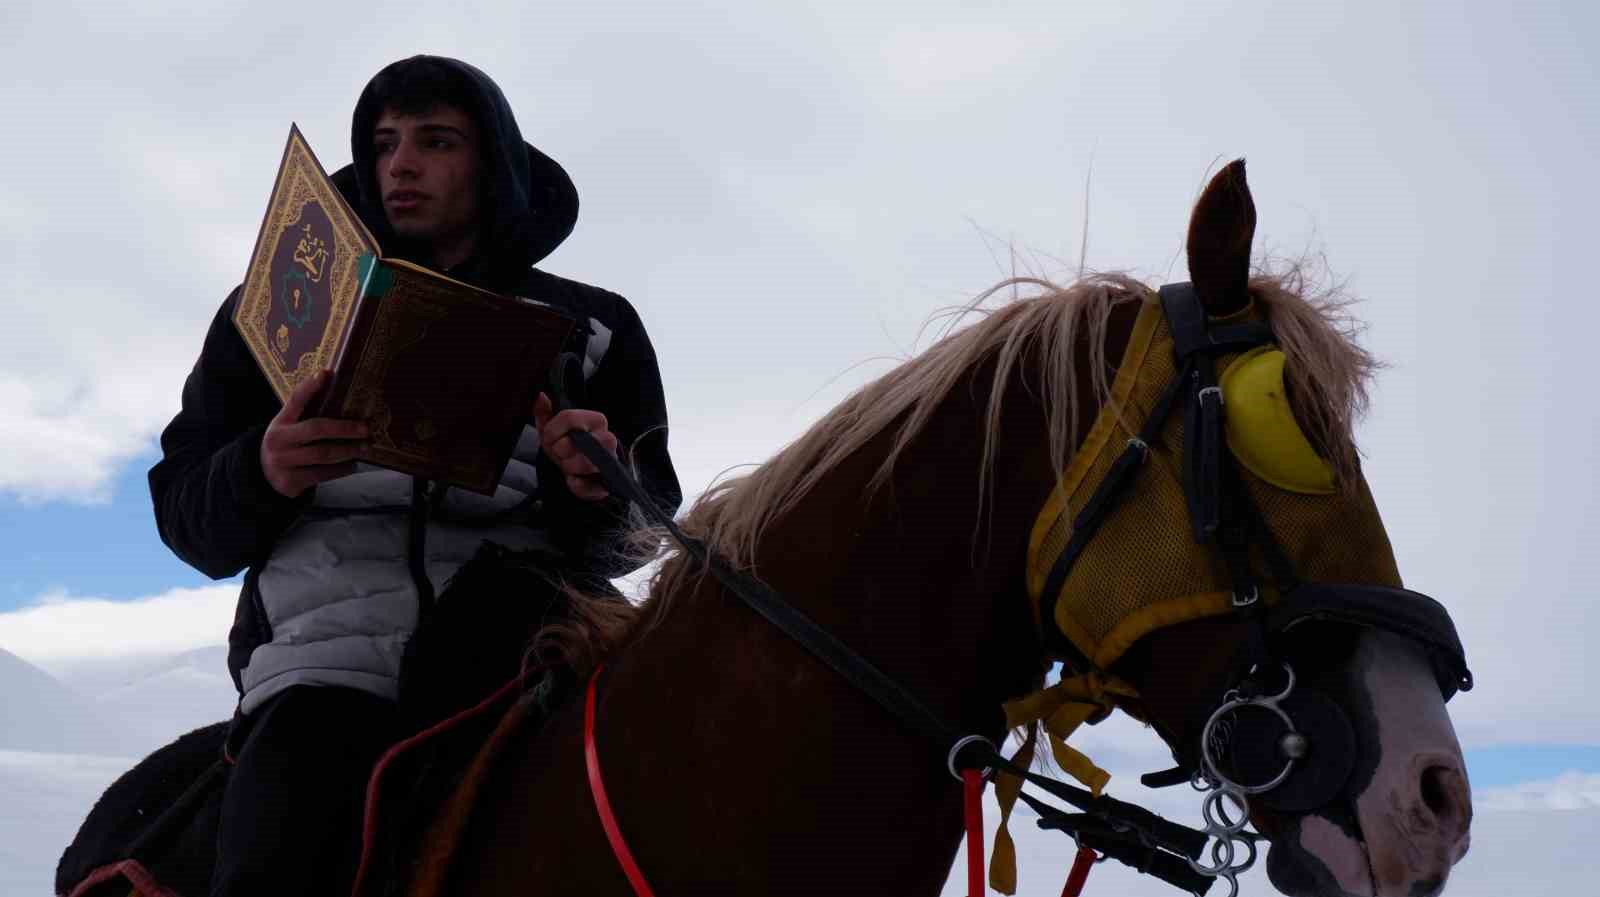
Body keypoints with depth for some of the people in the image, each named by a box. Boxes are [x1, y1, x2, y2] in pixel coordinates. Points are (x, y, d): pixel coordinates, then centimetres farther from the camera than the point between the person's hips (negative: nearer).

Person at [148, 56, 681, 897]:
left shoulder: (590, 328, 20)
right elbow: (188, 521, 13)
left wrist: (601, 495, -10)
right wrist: (260, 476, -10)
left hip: (530, 655, 2)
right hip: (330, 661, -1)